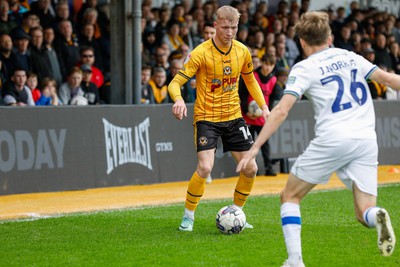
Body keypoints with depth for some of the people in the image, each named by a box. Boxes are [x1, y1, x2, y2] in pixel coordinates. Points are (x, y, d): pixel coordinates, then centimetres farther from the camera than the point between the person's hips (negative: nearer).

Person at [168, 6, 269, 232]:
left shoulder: (242, 51, 0)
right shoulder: (201, 53, -16)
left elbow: (250, 80, 18)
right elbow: (175, 83, -18)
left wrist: (263, 106, 7)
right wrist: (179, 100, -40)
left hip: (234, 117, 5)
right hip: (206, 117, -5)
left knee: (250, 169, 2)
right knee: (205, 167, -22)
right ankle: (188, 216, -2)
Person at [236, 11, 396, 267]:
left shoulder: (304, 68, 4)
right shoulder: (351, 57, 17)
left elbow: (281, 111, -6)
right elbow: (388, 78, 18)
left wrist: (255, 148, -7)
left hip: (332, 139, -4)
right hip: (367, 140, 4)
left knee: (290, 196, 13)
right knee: (364, 212, 8)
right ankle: (377, 217, -29)